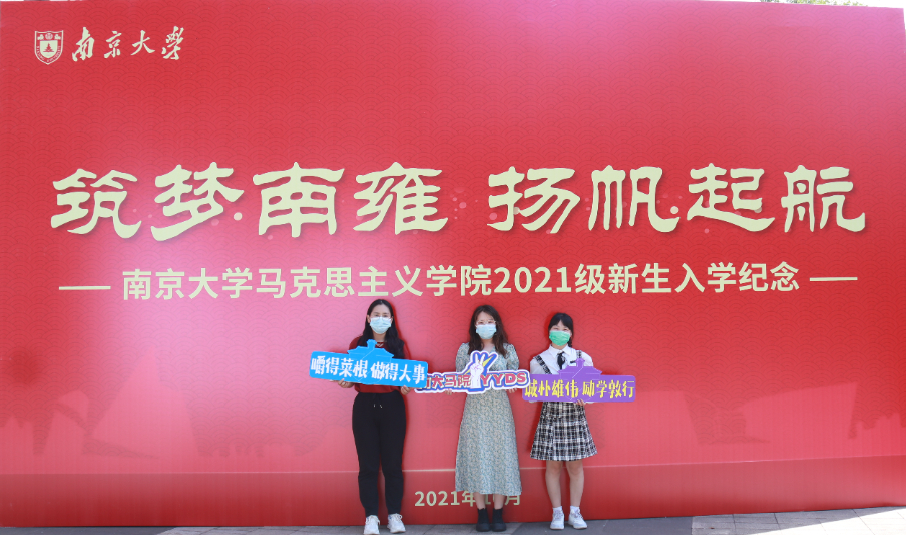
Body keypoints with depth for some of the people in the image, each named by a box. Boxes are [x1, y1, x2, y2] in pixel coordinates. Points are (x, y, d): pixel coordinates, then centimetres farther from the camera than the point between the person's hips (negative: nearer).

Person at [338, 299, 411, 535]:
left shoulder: (399, 346, 5)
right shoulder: (357, 343, 5)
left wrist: (406, 387, -16)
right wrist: (345, 382, -15)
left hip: (392, 406, 0)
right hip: (364, 406, 0)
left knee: (392, 463, 4)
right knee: (368, 464, 2)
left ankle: (394, 515, 15)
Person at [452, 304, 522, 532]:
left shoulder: (507, 349, 7)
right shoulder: (465, 349, 7)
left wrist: (513, 385, -15)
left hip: (499, 409, 0)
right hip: (475, 409, 0)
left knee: (500, 455, -1)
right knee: (476, 456, 0)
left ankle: (498, 513, 9)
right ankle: (482, 513, 11)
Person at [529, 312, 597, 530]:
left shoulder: (582, 357, 5)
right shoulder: (538, 361, 2)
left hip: (575, 415, 1)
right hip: (550, 415, -1)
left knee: (575, 466, 6)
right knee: (553, 465, 5)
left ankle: (575, 512, 21)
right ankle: (557, 513, 20)